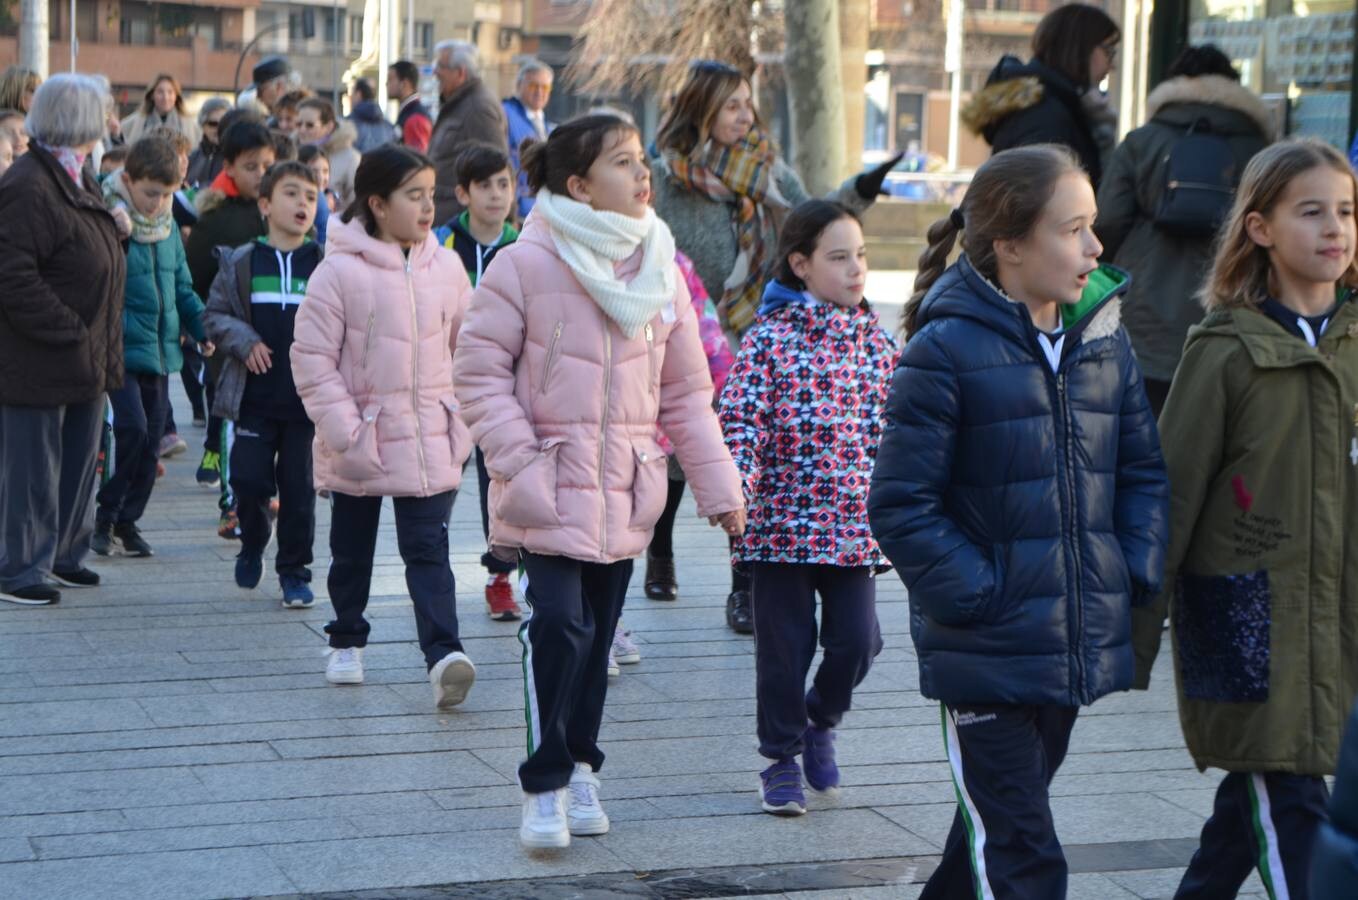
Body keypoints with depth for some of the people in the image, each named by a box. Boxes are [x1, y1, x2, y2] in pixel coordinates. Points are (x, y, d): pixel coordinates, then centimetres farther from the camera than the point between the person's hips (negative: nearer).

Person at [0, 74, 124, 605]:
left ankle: (64, 556, 30)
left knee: (78, 464, 17)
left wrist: (103, 349, 15)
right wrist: (68, 332, -21)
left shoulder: (79, 180, 13)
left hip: (85, 359, 10)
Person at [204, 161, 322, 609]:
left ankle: (294, 571, 15)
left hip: (307, 398, 0)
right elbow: (216, 314, 7)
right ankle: (253, 542, 29)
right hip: (255, 395, 1)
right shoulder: (241, 263, 3)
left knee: (299, 486, 3)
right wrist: (245, 341, -9)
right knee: (249, 478, -1)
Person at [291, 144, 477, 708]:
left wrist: (462, 422, 3)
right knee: (352, 550, 15)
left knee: (428, 549, -7)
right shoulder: (340, 271, -11)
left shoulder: (445, 268, 1)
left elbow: (468, 352, 10)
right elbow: (312, 358, -9)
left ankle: (444, 655, -16)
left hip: (430, 442, 1)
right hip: (359, 443, -1)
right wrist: (343, 428, -14)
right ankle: (347, 642, 33)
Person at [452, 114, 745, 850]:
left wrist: (717, 484, 7)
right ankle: (544, 788, -3)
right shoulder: (526, 264, -9)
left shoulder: (659, 270, 6)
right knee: (559, 625, -16)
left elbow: (685, 391, 11)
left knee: (598, 635, 11)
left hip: (626, 491, 5)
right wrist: (519, 464, -15)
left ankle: (579, 768, 28)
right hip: (552, 487, -5)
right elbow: (479, 370, -7)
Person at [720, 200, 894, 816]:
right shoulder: (769, 338, -7)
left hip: (855, 526, 4)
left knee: (857, 640, 1)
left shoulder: (876, 342, 7)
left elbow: (892, 428, 14)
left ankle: (820, 719, 31)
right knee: (786, 645, 4)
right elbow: (741, 419, -11)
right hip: (783, 521, -4)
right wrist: (736, 485, -25)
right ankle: (782, 759, 20)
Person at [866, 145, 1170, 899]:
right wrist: (979, 597, -17)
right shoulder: (945, 350, -14)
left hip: (1079, 651, 6)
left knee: (996, 828, 22)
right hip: (986, 658, -6)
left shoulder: (1104, 341, 6)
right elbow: (901, 506, -13)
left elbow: (1142, 470, 16)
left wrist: (1136, 573, 3)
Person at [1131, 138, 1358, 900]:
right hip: (1252, 621, -5)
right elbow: (1173, 494, -7)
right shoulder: (1227, 350, -8)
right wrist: (1138, 635, -7)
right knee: (1292, 812, -7)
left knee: (1253, 804, 15)